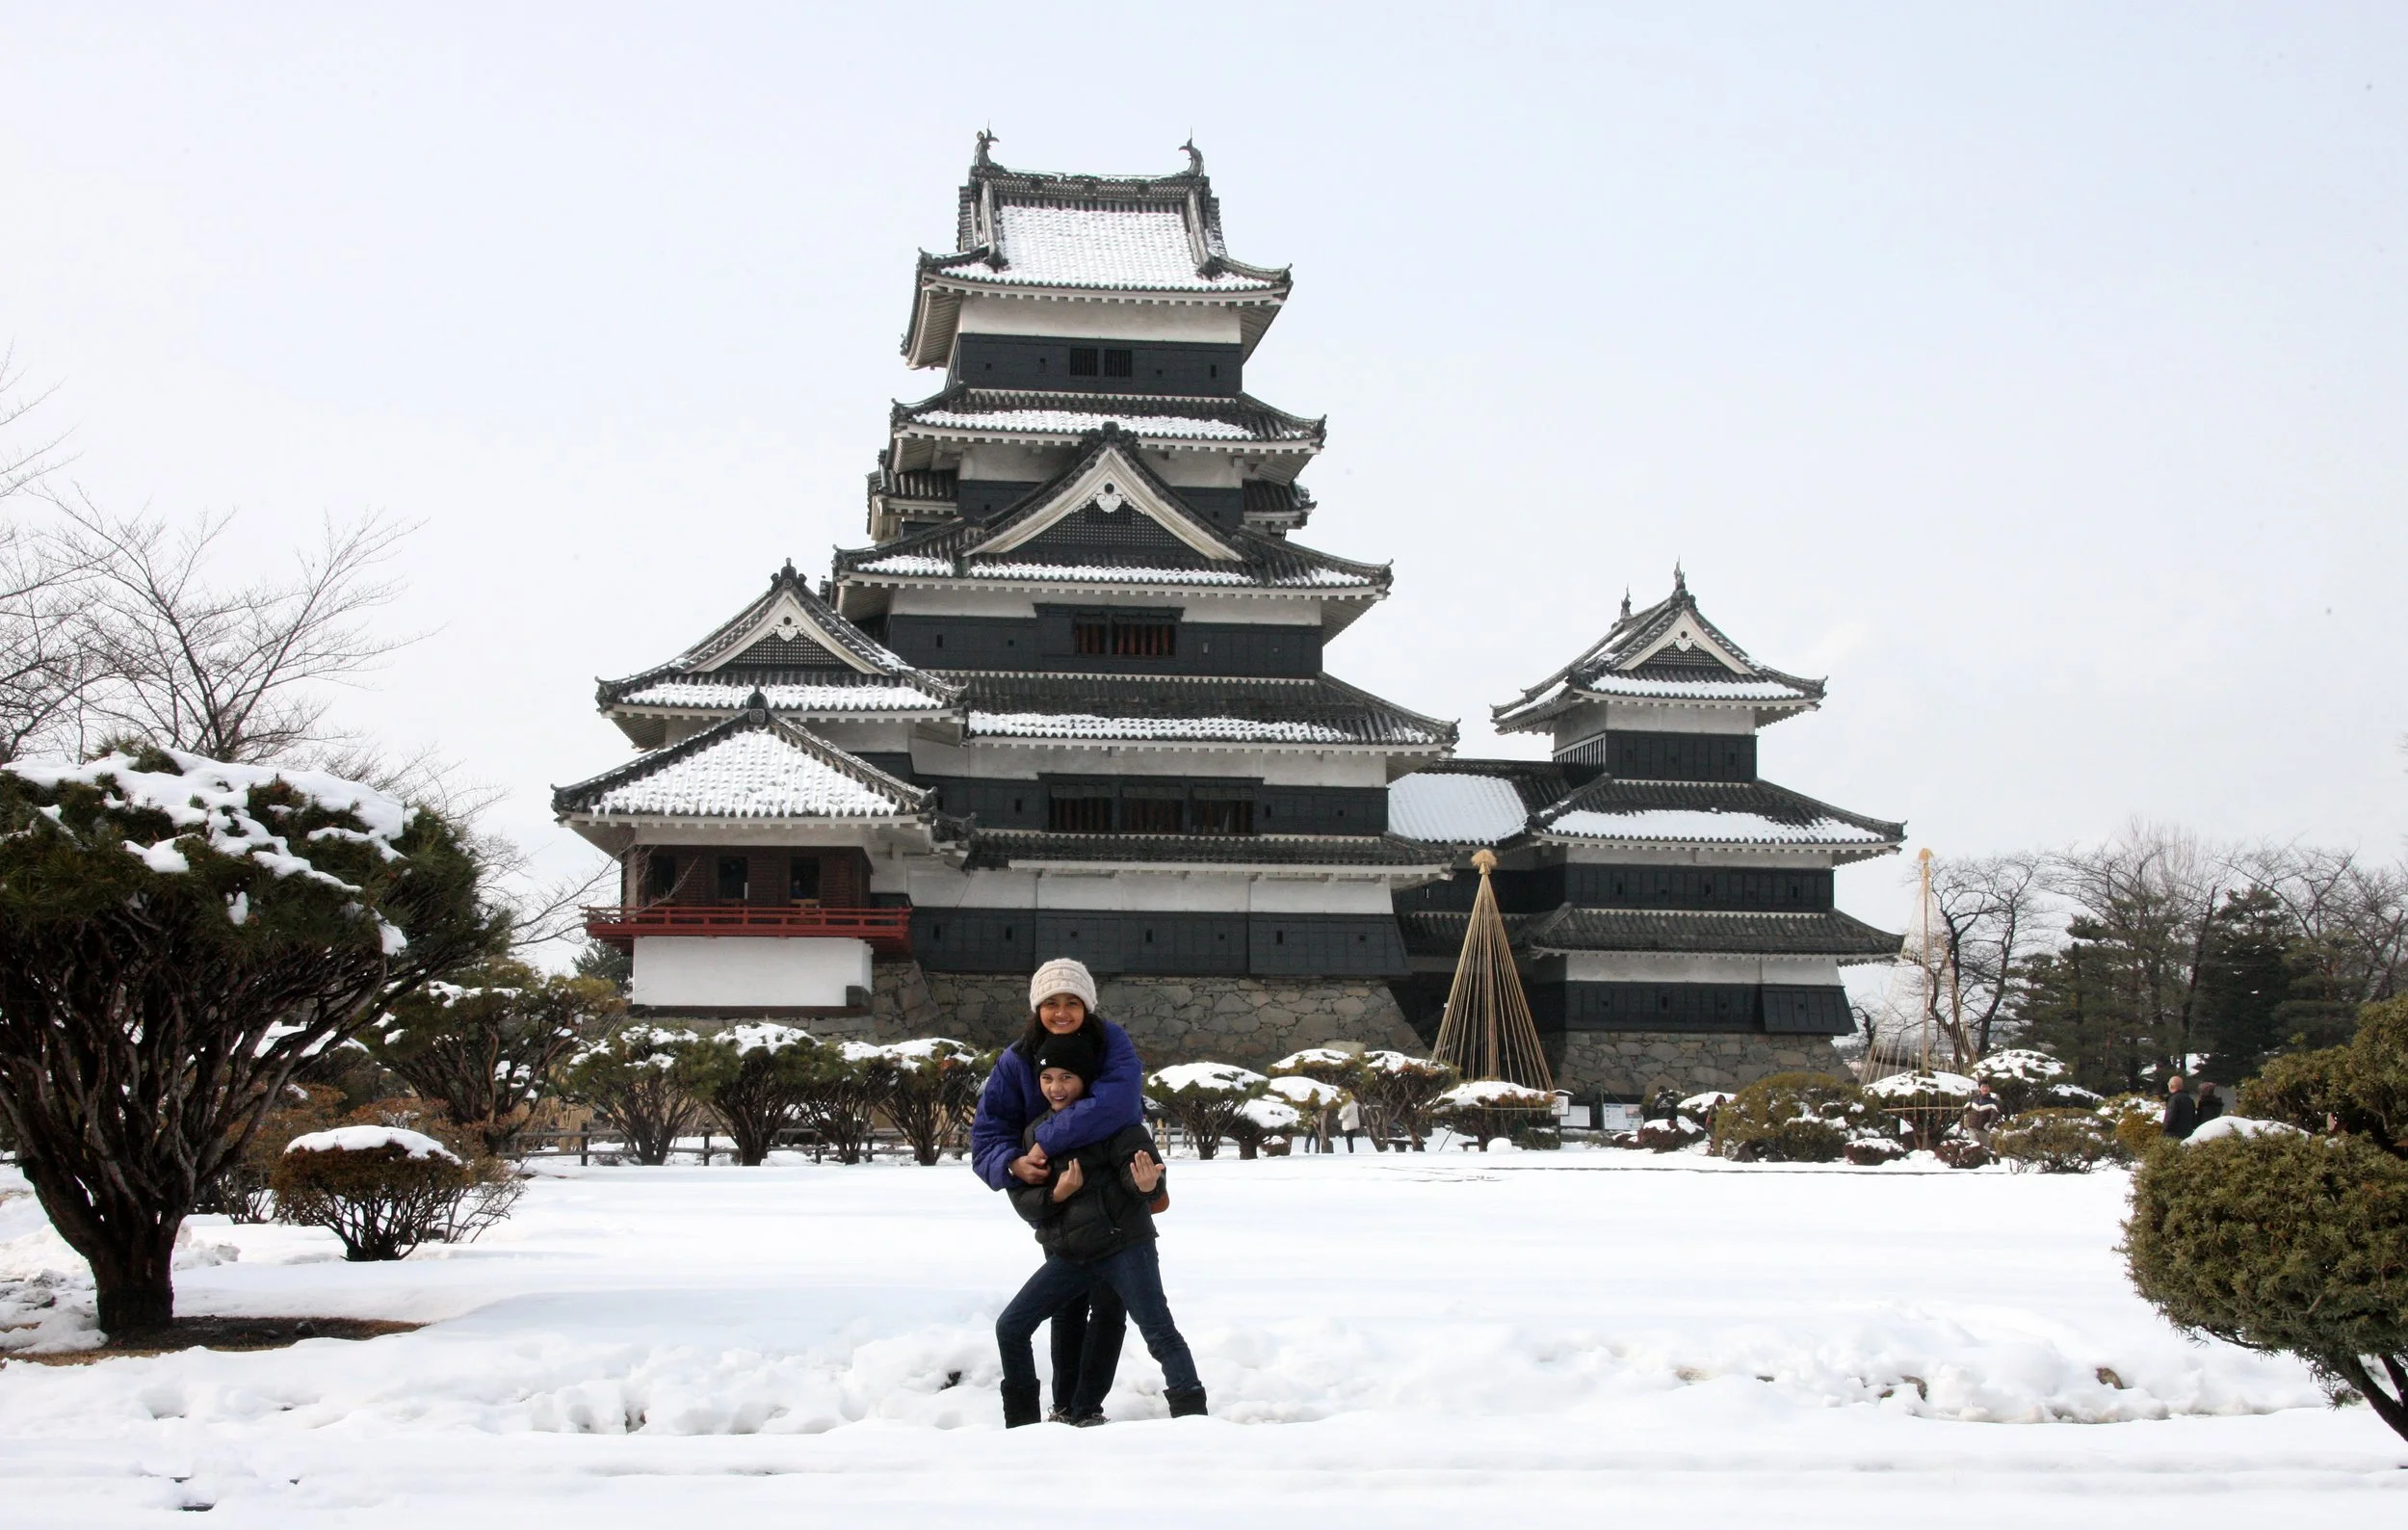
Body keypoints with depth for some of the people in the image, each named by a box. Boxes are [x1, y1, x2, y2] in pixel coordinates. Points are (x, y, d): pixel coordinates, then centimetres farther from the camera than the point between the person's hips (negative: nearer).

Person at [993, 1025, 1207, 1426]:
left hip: (1124, 1246, -6)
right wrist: (1056, 1194, -14)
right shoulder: (1036, 1133, 10)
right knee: (1010, 1327, 4)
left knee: (1159, 1332, -12)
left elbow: (1136, 1164, -19)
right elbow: (1023, 1199, 7)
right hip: (1068, 1255, 6)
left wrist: (1146, 1185, -43)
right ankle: (1022, 1423, 16)